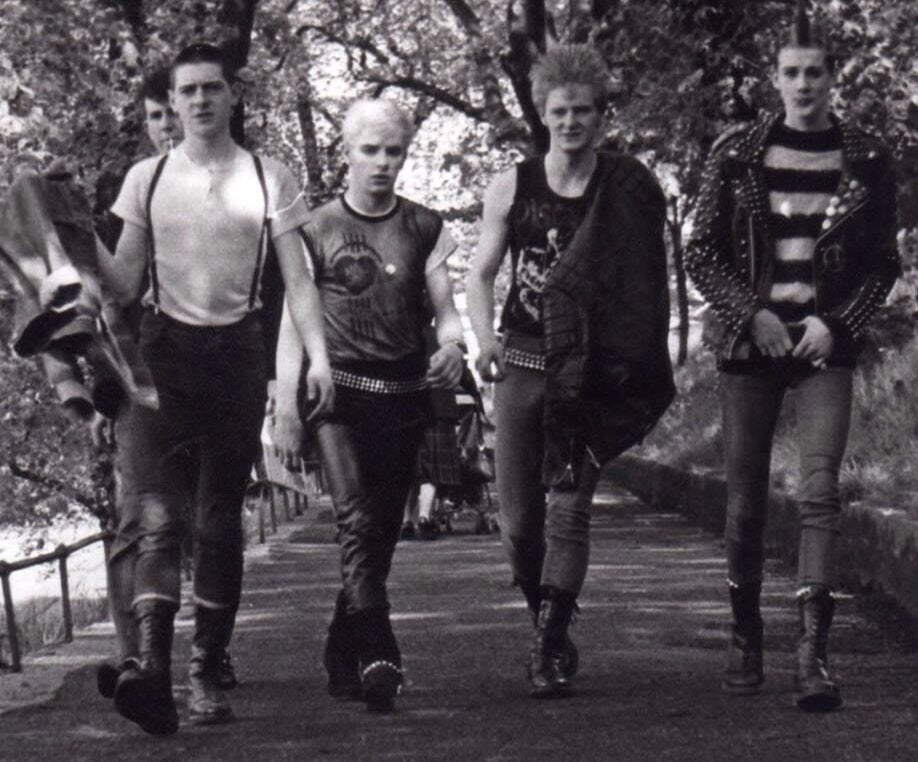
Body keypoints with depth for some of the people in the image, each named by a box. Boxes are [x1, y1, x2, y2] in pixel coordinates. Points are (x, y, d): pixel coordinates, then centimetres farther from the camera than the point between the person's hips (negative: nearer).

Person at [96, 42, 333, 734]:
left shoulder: (269, 180, 6)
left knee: (222, 518, 5)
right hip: (164, 348, 0)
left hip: (236, 353, 0)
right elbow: (124, 283, 10)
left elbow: (297, 279, 4)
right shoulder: (147, 179, 9)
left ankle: (206, 672, 11)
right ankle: (152, 664, -29)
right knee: (153, 510, -17)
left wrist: (318, 356, -8)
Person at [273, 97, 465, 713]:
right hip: (337, 387, -3)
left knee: (383, 530, 7)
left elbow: (445, 308, 10)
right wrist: (286, 406, -2)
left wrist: (453, 345, -14)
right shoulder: (318, 229, 4)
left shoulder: (424, 229, 11)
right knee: (357, 518, -20)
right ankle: (379, 657, -30)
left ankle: (343, 660, 20)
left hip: (404, 391, 3)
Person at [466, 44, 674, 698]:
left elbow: (650, 286, 3)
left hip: (593, 371, -3)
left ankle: (549, 650, -12)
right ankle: (550, 627, 24)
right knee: (519, 516, 4)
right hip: (523, 363, 3)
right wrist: (487, 343, -1)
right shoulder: (513, 188, 5)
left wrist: (639, 368, -5)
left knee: (569, 507, -10)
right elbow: (481, 275, 14)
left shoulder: (630, 191, -1)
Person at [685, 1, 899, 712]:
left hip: (826, 342, -1)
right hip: (750, 338, 1)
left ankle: (815, 653, -19)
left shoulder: (867, 160, 2)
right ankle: (745, 634, 22)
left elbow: (884, 265, 7)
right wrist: (751, 314, -9)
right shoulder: (737, 154, 1)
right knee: (746, 499, 4)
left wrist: (836, 324, -7)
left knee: (821, 490, -14)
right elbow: (702, 254, 4)